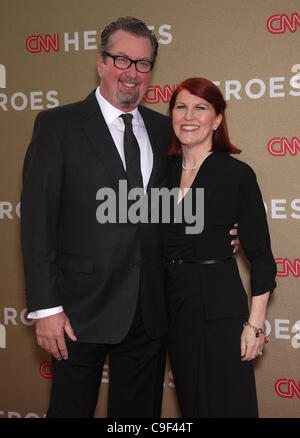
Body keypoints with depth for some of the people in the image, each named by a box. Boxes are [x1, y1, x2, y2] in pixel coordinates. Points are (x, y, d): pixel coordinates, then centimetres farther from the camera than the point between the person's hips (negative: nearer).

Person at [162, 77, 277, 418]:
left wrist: (255, 324, -11)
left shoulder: (237, 175, -8)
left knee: (226, 404, 2)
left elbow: (260, 256, -7)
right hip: (173, 305, 5)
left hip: (219, 306, -5)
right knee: (189, 402, 15)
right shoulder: (165, 170, 7)